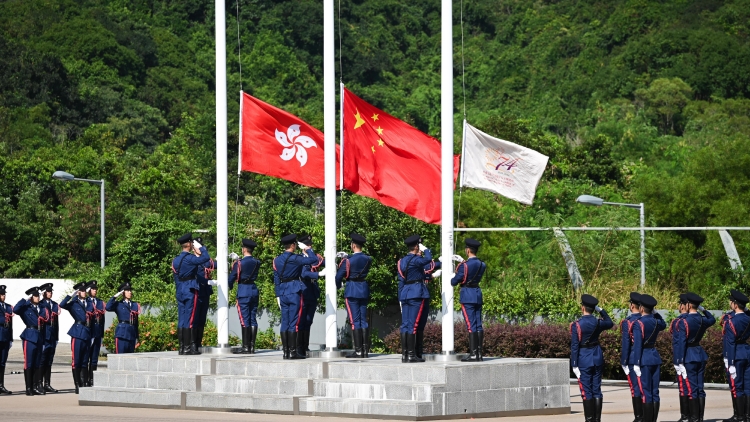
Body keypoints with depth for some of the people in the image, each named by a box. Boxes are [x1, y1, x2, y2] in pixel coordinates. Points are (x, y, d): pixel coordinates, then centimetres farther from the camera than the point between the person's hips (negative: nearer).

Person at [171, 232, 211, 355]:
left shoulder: (175, 260, 11)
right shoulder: (189, 258, -13)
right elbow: (206, 258, -22)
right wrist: (200, 247, -5)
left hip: (180, 291, 8)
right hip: (191, 291, -8)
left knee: (181, 319, 8)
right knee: (190, 319, -6)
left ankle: (181, 347, 8)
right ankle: (187, 348, -7)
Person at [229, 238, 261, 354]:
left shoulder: (239, 263, -11)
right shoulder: (257, 263, 5)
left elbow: (232, 278, -6)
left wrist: (229, 287, 16)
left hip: (243, 291, -5)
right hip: (254, 290, 5)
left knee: (244, 320, -4)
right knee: (253, 319, 7)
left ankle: (246, 346, -5)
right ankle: (252, 346, 7)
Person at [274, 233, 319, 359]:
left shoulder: (277, 260, 9)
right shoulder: (295, 259, -11)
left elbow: (276, 278, 12)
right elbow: (313, 259, -13)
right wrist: (307, 249, 4)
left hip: (282, 292, 6)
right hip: (295, 291, -6)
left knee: (284, 322, 8)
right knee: (293, 322, -5)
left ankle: (286, 352, 8)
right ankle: (293, 352, -6)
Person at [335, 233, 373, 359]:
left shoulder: (348, 260, -12)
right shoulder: (368, 259, 3)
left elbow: (339, 276, -5)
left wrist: (338, 286, 15)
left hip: (352, 291, -5)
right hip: (364, 290, 5)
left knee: (355, 320, -4)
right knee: (363, 320, 10)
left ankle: (358, 350, -7)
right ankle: (365, 349, 9)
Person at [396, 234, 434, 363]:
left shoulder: (401, 261, 13)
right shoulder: (415, 260, -11)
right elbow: (428, 259, -30)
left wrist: (401, 299, 18)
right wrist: (425, 249, -10)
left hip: (405, 293, 8)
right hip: (417, 293, -8)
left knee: (405, 324, 7)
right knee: (413, 324, -7)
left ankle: (404, 354, 7)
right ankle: (411, 354, -7)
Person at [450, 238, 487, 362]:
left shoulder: (464, 265, -14)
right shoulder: (482, 264, 6)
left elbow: (454, 282, -8)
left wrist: (452, 279, 14)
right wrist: (462, 261, 31)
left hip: (467, 296, -7)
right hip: (478, 294, 7)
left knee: (471, 325, -8)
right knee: (479, 325, 7)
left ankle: (473, 354, -9)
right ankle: (479, 353, 8)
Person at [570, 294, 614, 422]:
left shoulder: (577, 325, -13)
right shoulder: (598, 323, 0)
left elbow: (574, 346, -13)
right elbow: (610, 323, 24)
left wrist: (574, 365, -9)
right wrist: (601, 310, 22)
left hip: (584, 359, -4)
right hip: (597, 357, 4)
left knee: (586, 391, 0)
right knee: (597, 390, 8)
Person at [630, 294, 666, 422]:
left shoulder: (638, 324, -14)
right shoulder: (656, 322, 6)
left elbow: (637, 345, -18)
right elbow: (663, 325, 32)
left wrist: (636, 364, -16)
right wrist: (655, 313, 20)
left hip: (644, 359, -7)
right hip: (655, 358, 7)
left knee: (645, 393, -4)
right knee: (655, 392, 8)